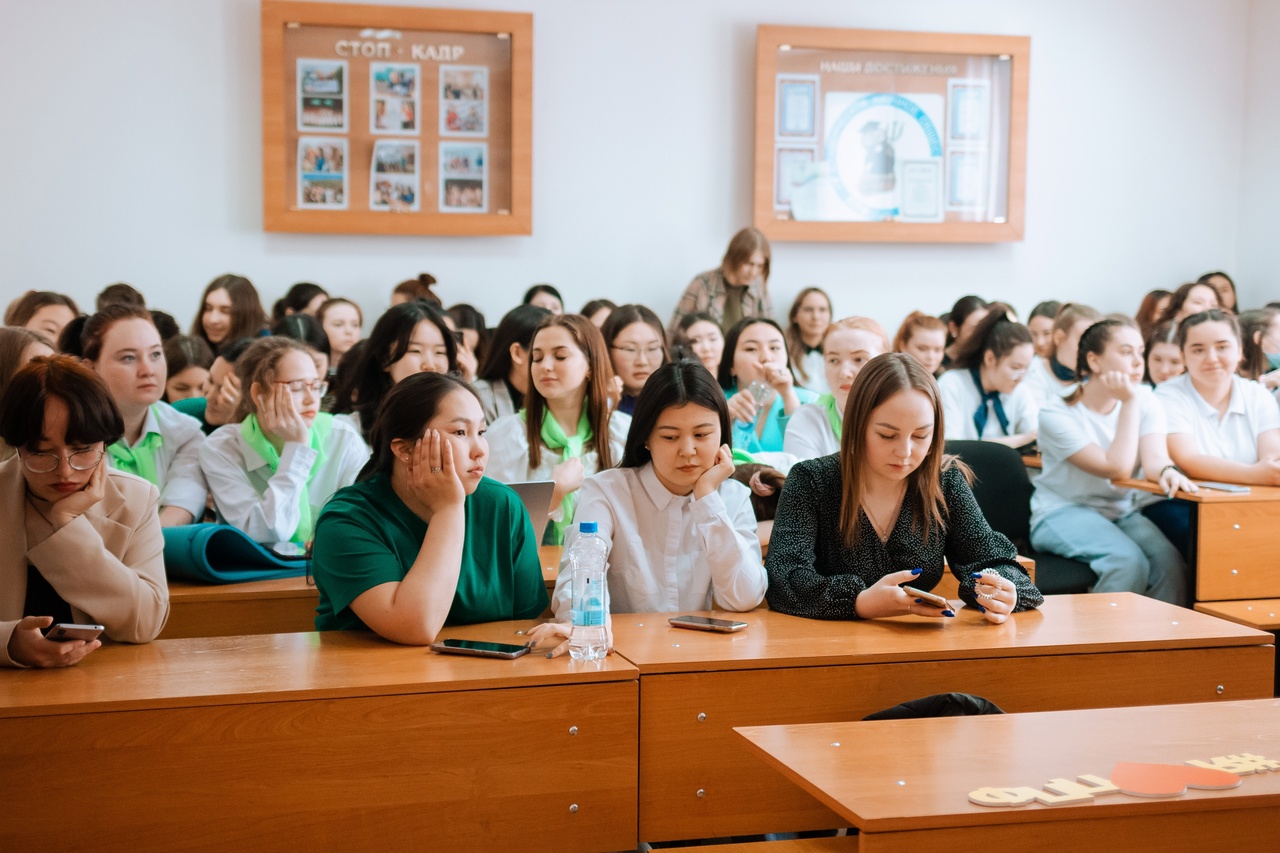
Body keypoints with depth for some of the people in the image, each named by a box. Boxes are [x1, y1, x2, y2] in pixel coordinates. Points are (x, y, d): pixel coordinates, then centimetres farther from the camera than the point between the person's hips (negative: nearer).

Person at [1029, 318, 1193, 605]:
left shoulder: (1145, 401, 3)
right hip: (1062, 514, -5)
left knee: (1169, 561, -26)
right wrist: (1129, 403, -19)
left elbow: (1154, 459, -14)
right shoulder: (1057, 414, -13)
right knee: (1128, 561, -32)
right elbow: (1117, 468, -20)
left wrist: (1166, 471, -38)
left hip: (1122, 514, 5)